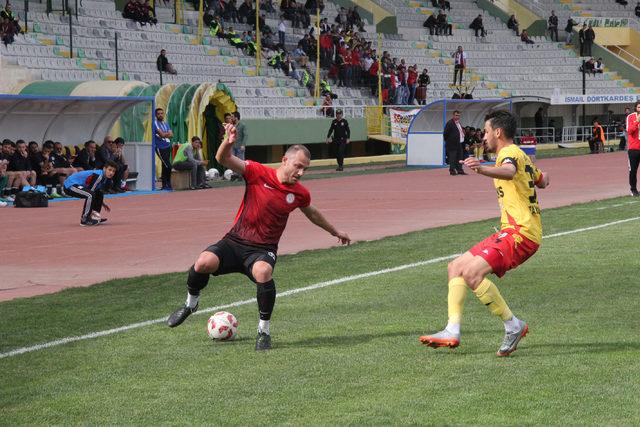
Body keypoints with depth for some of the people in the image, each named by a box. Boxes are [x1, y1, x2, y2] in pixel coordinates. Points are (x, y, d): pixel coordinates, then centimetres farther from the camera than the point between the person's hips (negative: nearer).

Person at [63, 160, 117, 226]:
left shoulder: (106, 178, 5)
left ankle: (94, 216, 17)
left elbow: (97, 191, 21)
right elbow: (90, 190, -23)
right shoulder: (98, 176, -25)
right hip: (70, 185, -11)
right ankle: (85, 220, -20)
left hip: (79, 185, 11)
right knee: (90, 195, -31)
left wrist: (102, 203, 20)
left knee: (99, 194, 16)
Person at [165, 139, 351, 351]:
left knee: (263, 272, -36)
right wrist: (229, 142, -36)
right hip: (235, 241, 0)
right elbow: (223, 159, -15)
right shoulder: (257, 173, -6)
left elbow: (313, 214, 27)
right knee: (204, 263, -28)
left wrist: (335, 232, 39)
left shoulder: (300, 193, 4)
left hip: (263, 250, 0)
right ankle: (191, 303, 7)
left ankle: (264, 330, -15)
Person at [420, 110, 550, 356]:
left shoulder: (509, 153, -9)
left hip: (520, 232, -11)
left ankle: (513, 326, -15)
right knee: (456, 267, 8)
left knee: (472, 272, -26)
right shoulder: (519, 156, 21)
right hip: (510, 232, 11)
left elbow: (509, 171, -35)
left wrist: (482, 169, -54)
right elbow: (542, 181, 38)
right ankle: (453, 331, -1)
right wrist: (542, 178, 62)